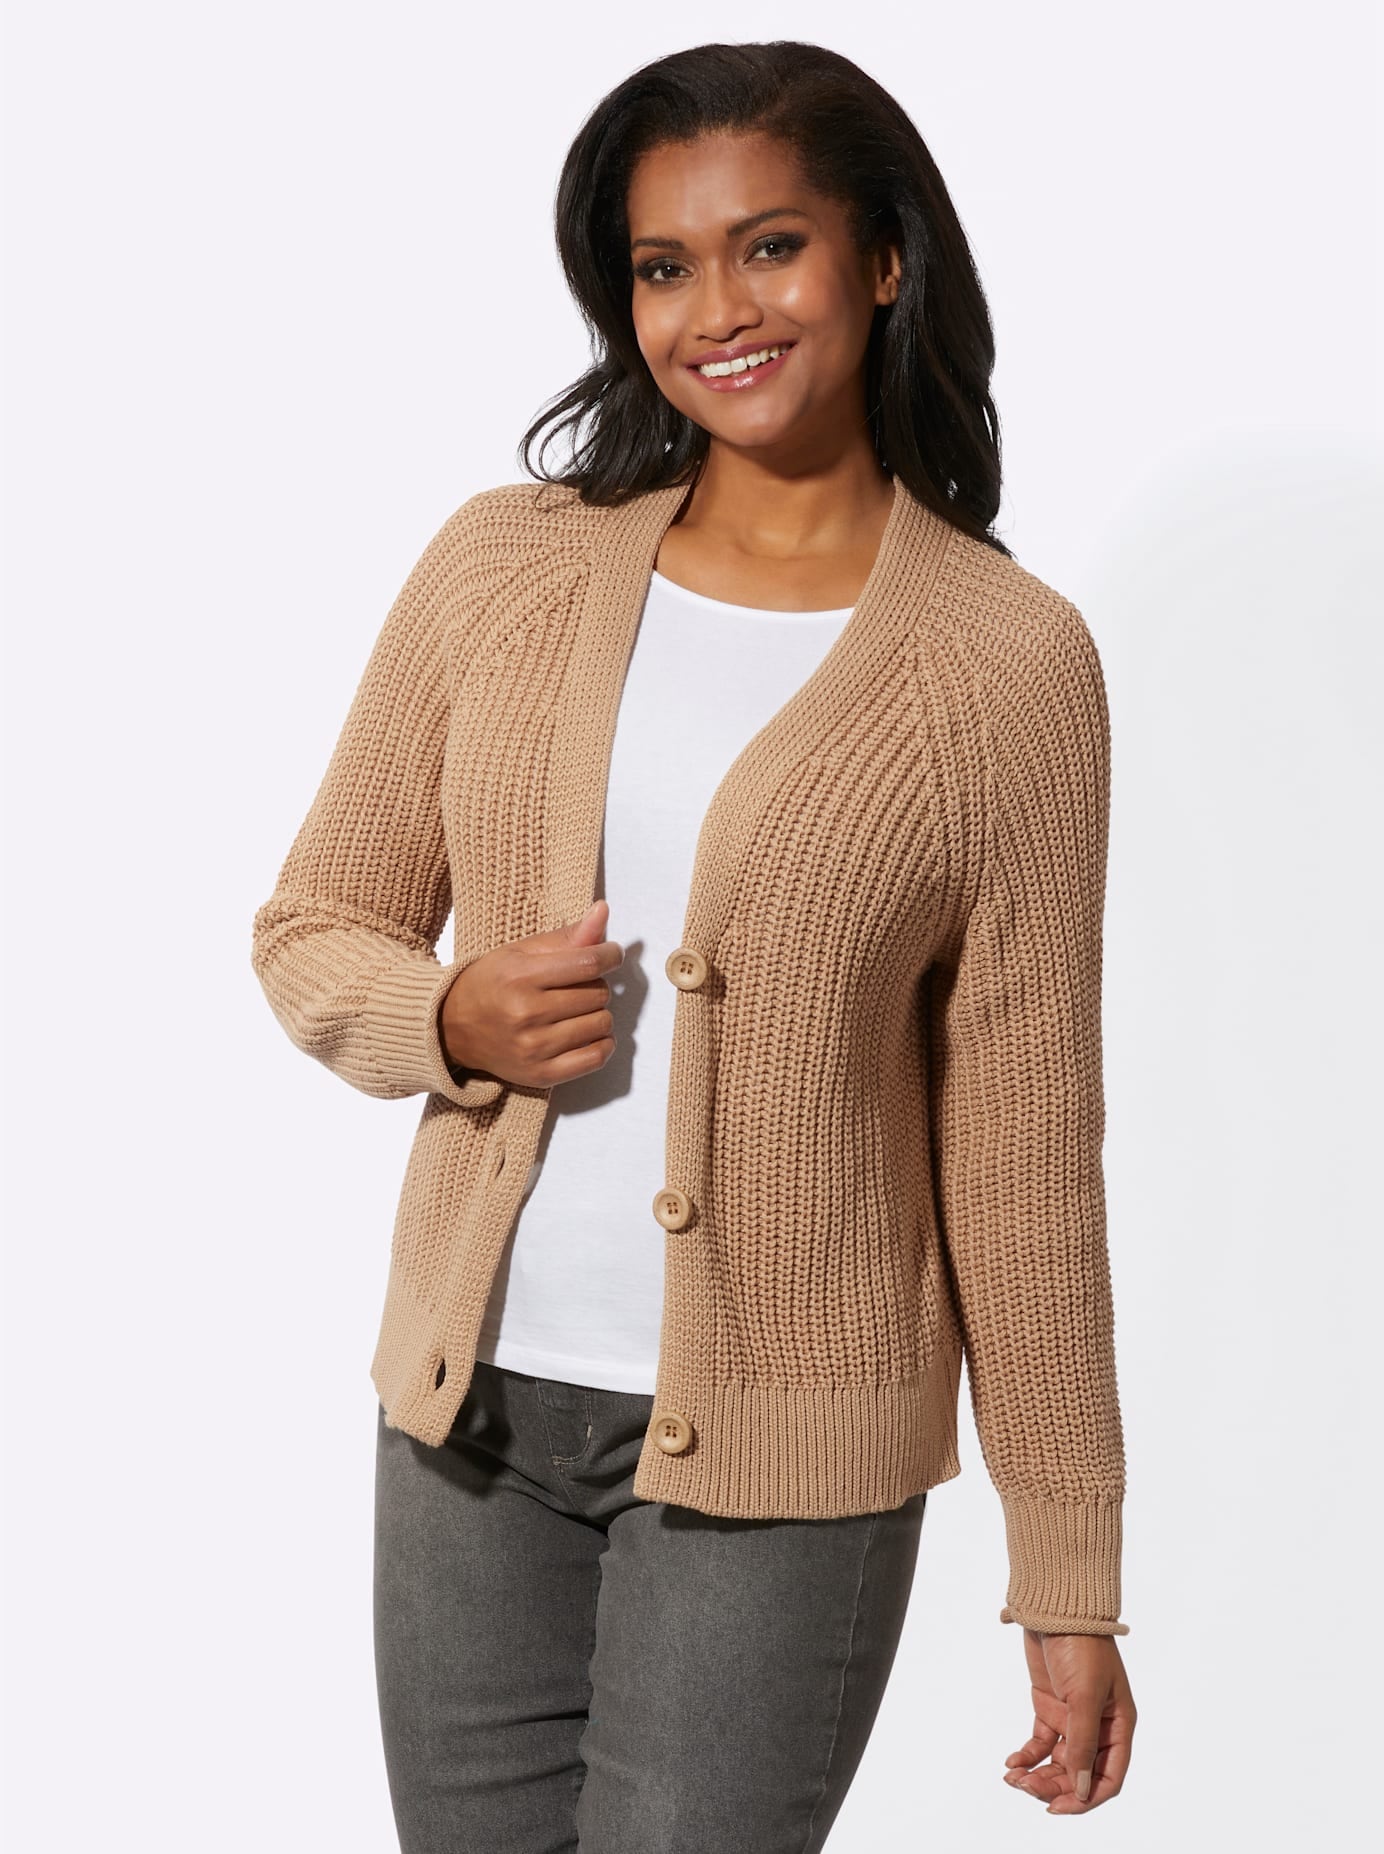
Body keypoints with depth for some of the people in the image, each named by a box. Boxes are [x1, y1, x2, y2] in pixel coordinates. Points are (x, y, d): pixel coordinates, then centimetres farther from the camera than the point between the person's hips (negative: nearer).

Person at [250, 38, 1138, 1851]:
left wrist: (1071, 1585, -2)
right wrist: (451, 1022, -13)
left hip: (783, 1452, -3)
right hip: (474, 1401, 3)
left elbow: (1024, 1153, -4)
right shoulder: (503, 567, 1)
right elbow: (312, 927, 10)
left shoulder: (1009, 664, -7)